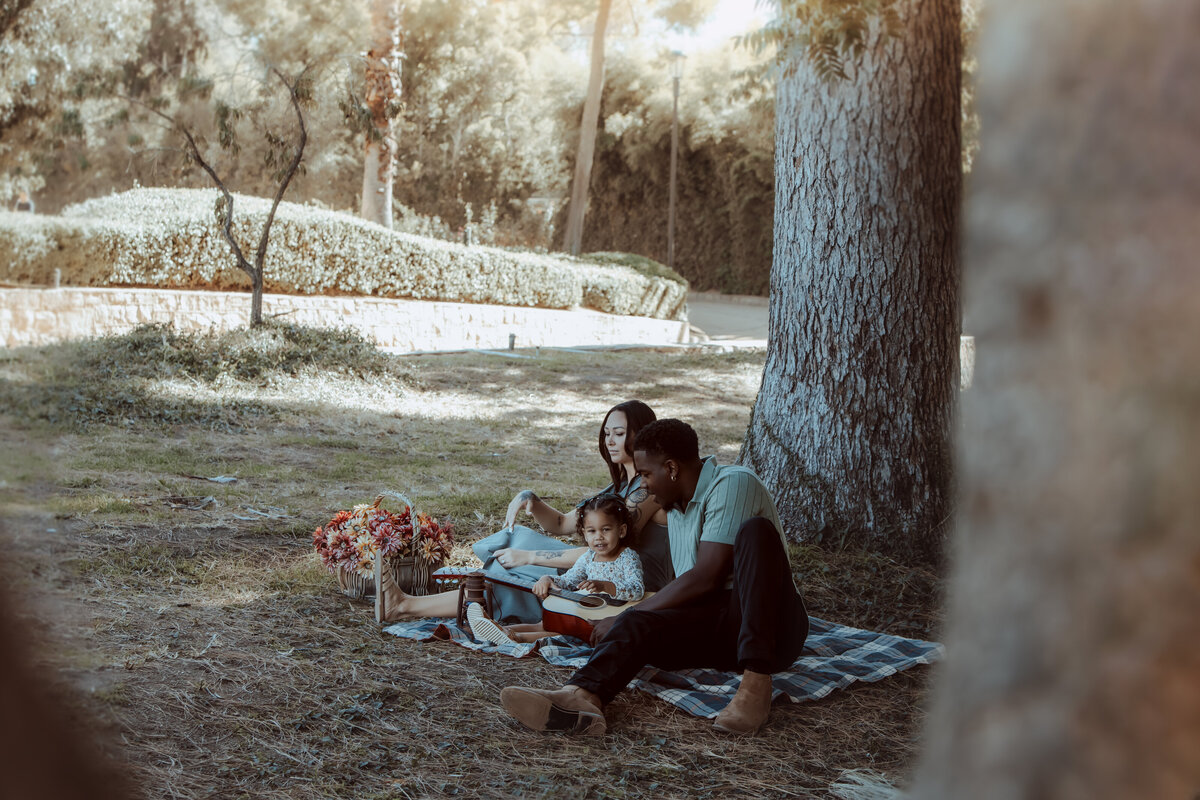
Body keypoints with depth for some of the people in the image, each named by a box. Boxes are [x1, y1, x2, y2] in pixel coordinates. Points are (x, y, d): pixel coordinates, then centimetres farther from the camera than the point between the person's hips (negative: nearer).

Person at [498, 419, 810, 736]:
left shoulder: (733, 484, -9)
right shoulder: (675, 508, 19)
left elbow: (707, 577, -17)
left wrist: (624, 616, -12)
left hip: (772, 625, -6)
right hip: (714, 627, 6)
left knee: (754, 531, -32)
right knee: (636, 624, -23)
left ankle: (756, 682, -37)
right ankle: (581, 698, -54)